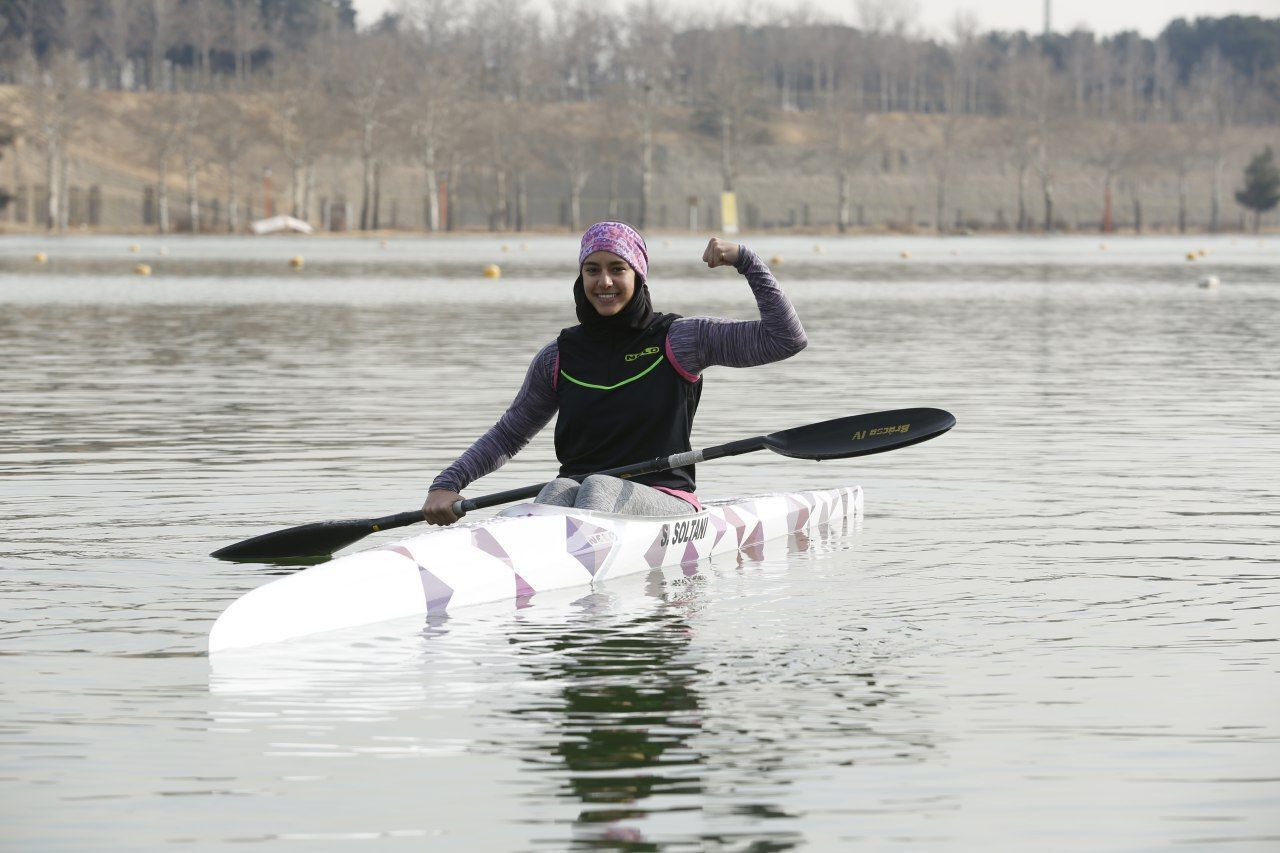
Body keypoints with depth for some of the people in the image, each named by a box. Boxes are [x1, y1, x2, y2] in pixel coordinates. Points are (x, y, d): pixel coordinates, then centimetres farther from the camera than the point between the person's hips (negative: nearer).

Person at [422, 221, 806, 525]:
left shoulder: (679, 340, 4)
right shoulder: (559, 357, 13)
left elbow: (787, 339, -1)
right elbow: (508, 435, 20)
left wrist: (745, 260, -5)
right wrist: (447, 485, 6)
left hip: (666, 501, -2)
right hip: (579, 496, 2)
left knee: (598, 488, -34)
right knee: (558, 490, -33)